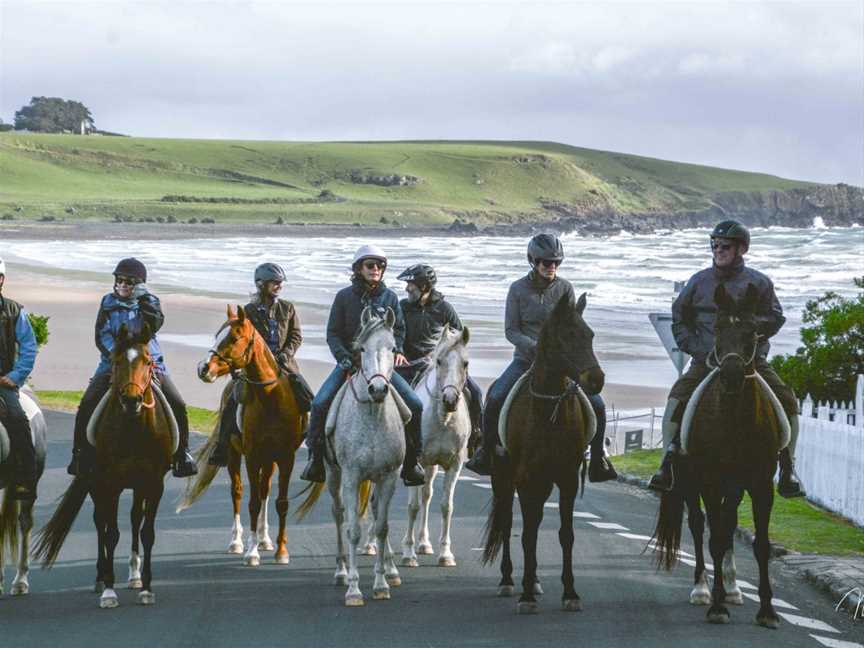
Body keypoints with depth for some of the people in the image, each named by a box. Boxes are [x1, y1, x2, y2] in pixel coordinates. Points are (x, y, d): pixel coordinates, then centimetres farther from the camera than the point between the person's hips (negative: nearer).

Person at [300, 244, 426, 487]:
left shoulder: (389, 298, 6)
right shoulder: (344, 297, 1)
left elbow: (399, 329, 13)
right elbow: (333, 333, 1)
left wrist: (397, 350, -7)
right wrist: (344, 357, -13)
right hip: (350, 362, -1)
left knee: (415, 404, -13)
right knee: (320, 403, -21)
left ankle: (411, 460, 1)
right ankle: (316, 456, -7)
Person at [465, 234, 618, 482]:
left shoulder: (565, 288, 1)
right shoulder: (518, 289, -3)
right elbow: (511, 330, -4)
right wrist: (536, 346, -20)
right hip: (526, 358, -1)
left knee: (597, 404, -13)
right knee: (495, 399, -22)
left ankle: (598, 460, 3)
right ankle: (486, 453, -2)